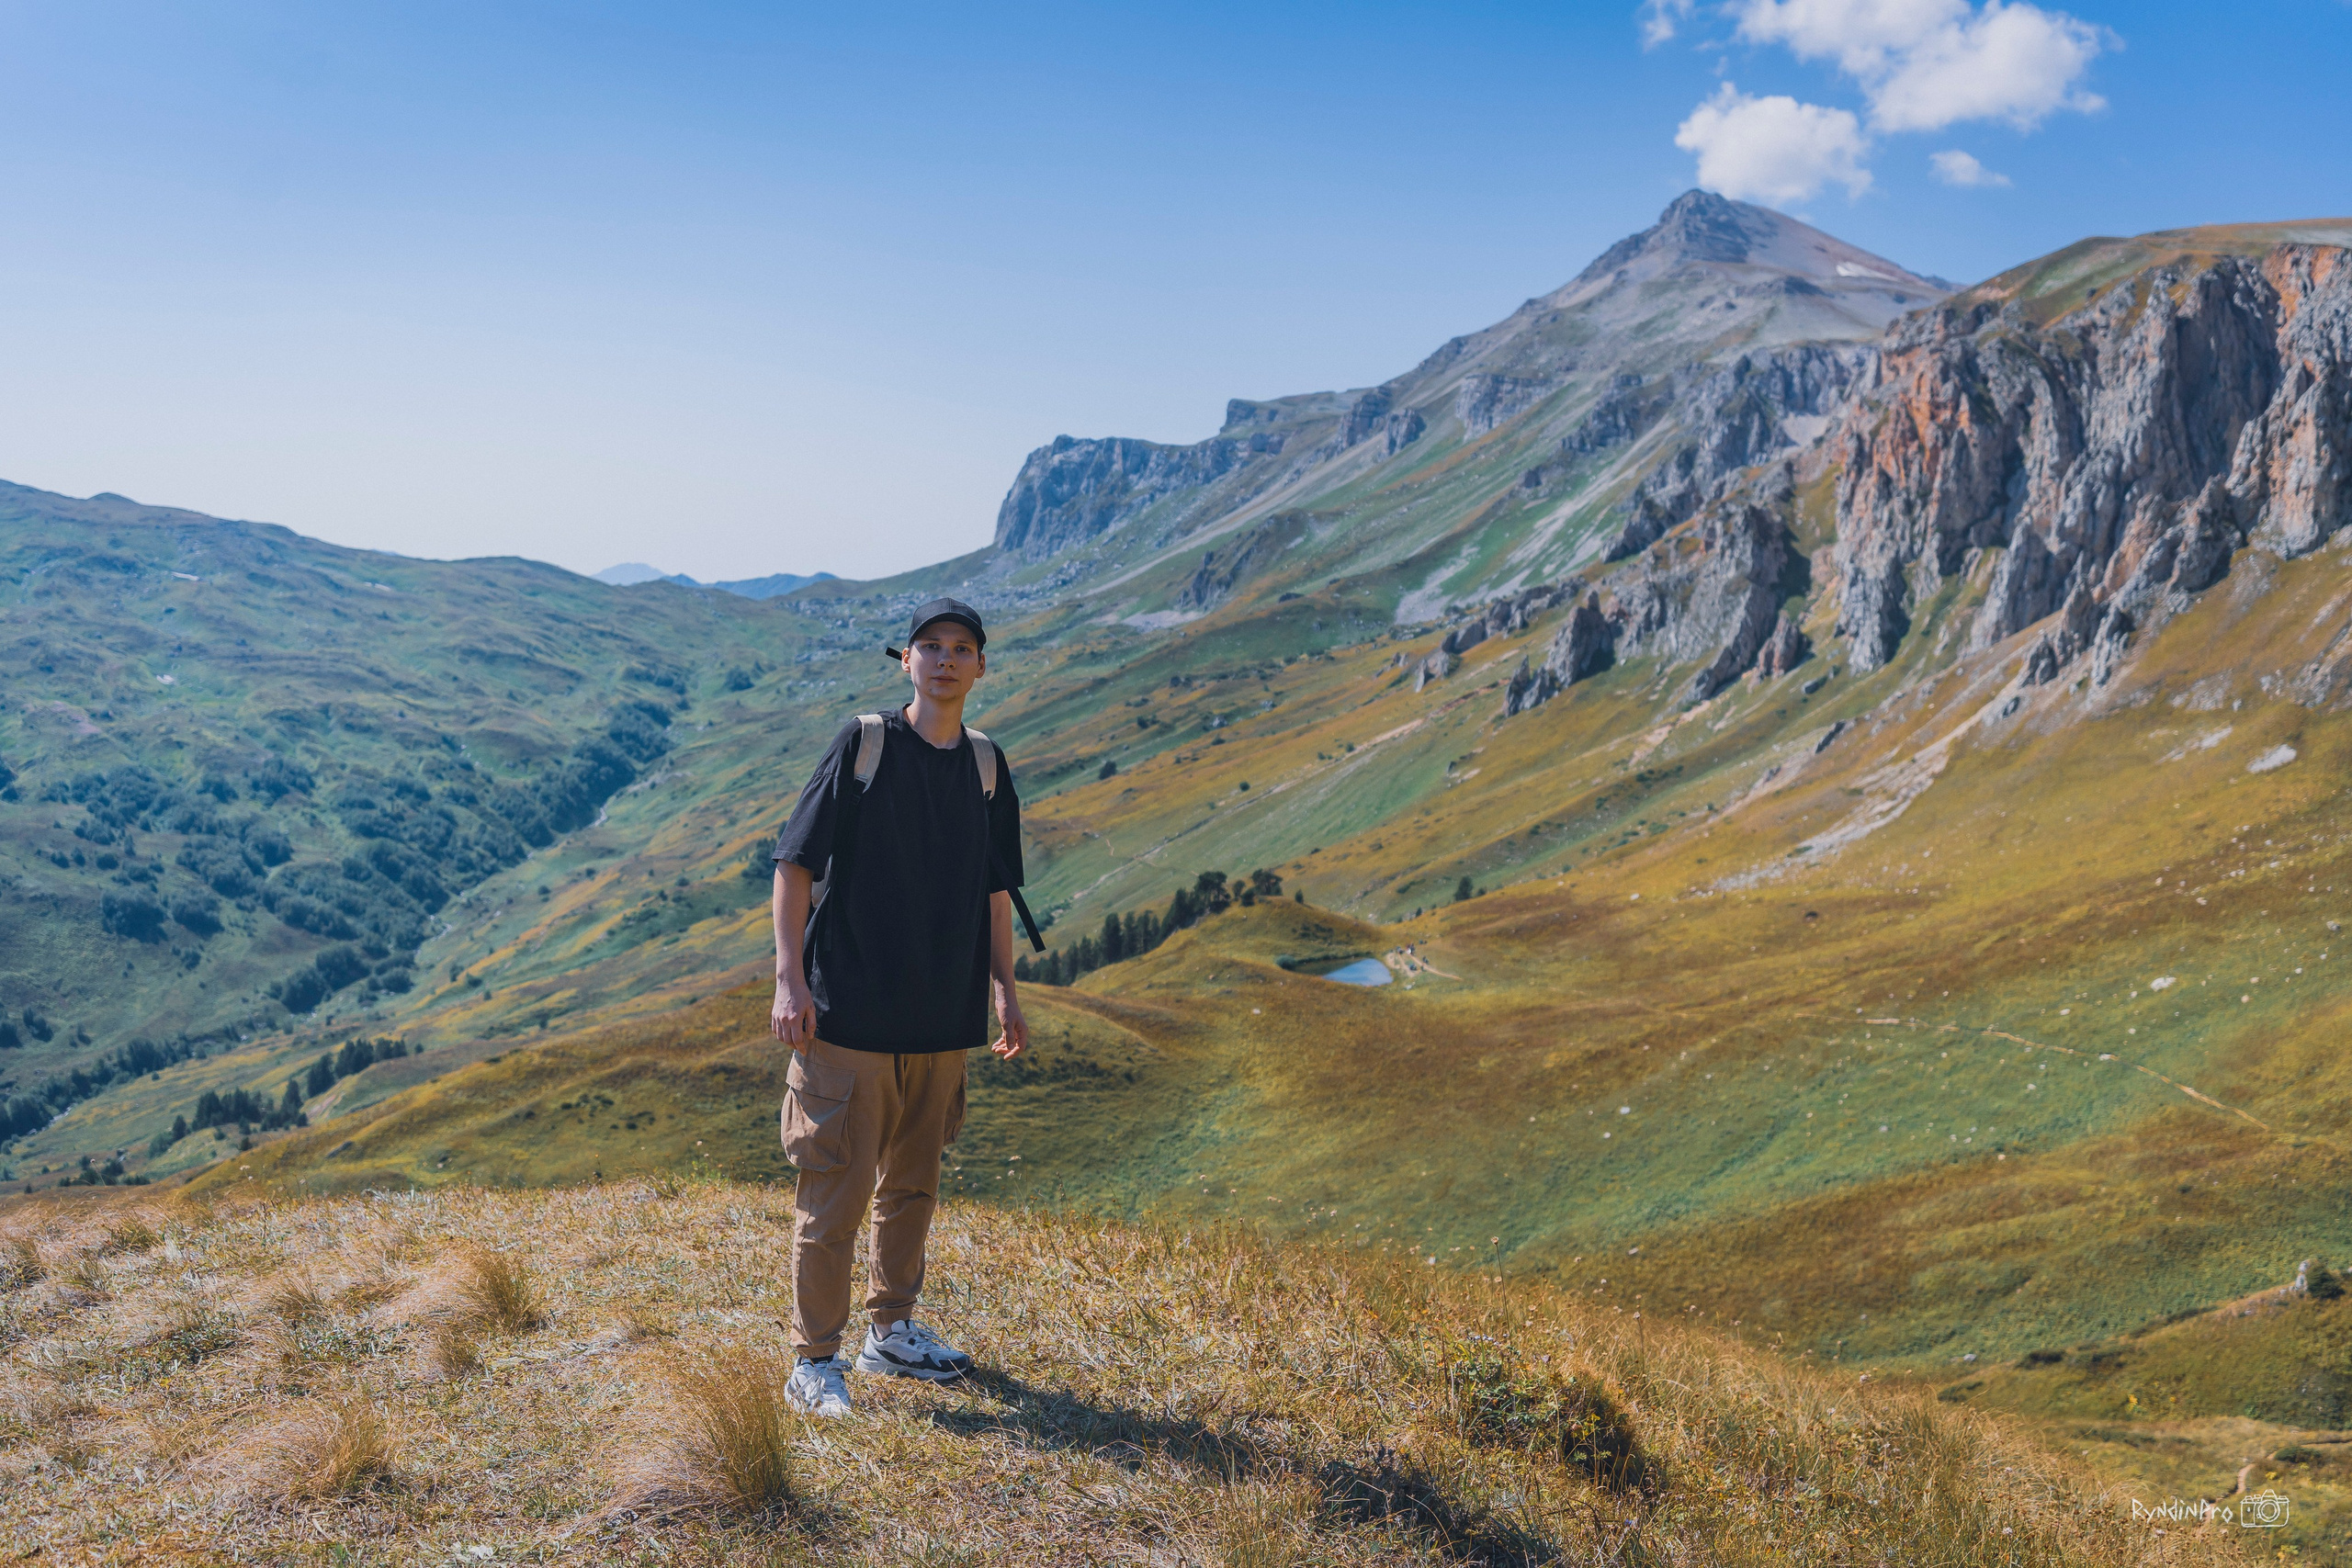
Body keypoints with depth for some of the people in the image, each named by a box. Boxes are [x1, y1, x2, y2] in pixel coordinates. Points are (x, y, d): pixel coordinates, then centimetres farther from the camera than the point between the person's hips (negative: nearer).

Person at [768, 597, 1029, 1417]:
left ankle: (893, 1330, 32)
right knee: (835, 1188, -2)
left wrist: (1004, 989, 13)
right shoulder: (862, 744, -6)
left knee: (913, 1183, 16)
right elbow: (794, 865, -6)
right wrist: (789, 979, -13)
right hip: (848, 1013, -5)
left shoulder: (986, 767, 8)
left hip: (942, 1019, 5)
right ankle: (814, 1362, 9)